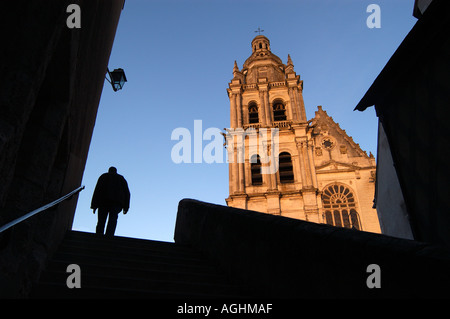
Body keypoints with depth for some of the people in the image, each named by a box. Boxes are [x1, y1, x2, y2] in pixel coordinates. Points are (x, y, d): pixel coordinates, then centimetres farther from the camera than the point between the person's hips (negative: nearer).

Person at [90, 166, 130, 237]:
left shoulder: (104, 176, 21)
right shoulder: (122, 178, 25)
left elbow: (97, 190, 6)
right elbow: (127, 192, 12)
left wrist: (94, 205, 1)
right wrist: (126, 207, 7)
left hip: (104, 200, 0)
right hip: (117, 202, 0)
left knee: (101, 221, 2)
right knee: (112, 221, -12)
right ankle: (109, 237, -33)